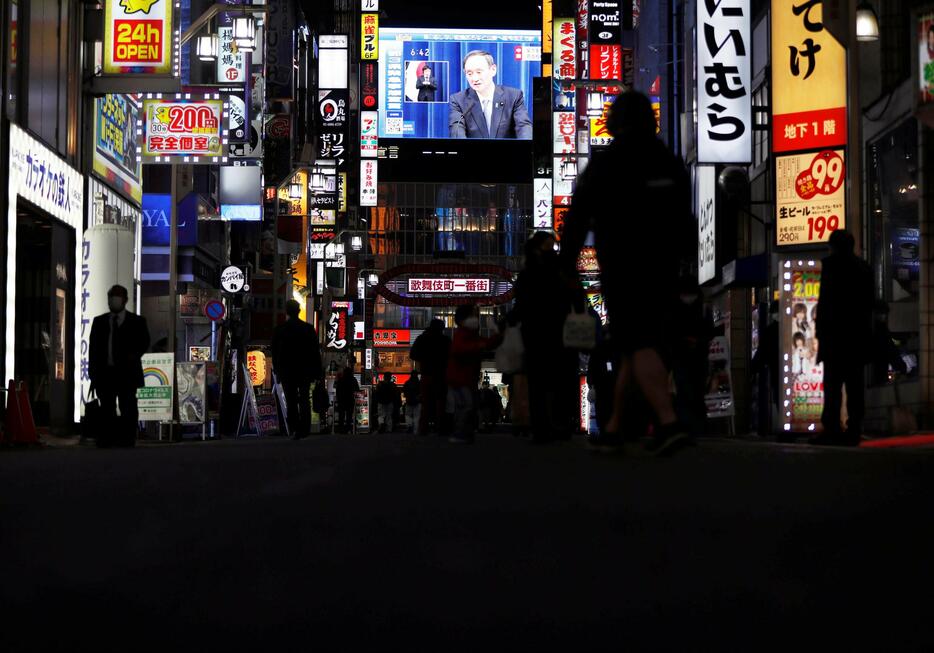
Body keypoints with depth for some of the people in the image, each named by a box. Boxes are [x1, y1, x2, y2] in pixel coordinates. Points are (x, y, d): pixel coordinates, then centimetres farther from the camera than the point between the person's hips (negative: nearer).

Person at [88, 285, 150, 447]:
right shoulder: (99, 321, 14)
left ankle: (128, 442, -5)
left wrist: (134, 355, -19)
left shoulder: (137, 321, 8)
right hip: (105, 373, 2)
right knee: (106, 412, 3)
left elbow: (144, 342, 1)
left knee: (128, 412, -6)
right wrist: (93, 374, 3)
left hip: (127, 374, -2)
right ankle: (104, 444, 5)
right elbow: (93, 348, 11)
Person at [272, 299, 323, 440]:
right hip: (305, 370, 1)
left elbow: (274, 353, 2)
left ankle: (295, 430, -10)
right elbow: (316, 352, -1)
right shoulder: (309, 328, -2)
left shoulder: (279, 330, -3)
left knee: (291, 402, 1)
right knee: (304, 400, 11)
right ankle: (304, 430, 8)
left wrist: (277, 371, 11)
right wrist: (318, 372, 4)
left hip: (286, 372, -1)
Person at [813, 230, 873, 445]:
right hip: (860, 335, 7)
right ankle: (854, 431, 4)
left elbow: (825, 300, -10)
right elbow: (869, 302, 15)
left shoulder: (832, 264, -5)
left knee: (833, 384, -9)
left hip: (836, 333, -6)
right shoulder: (864, 267, 14)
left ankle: (832, 429, -15)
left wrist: (820, 329, -5)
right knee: (855, 385, 6)